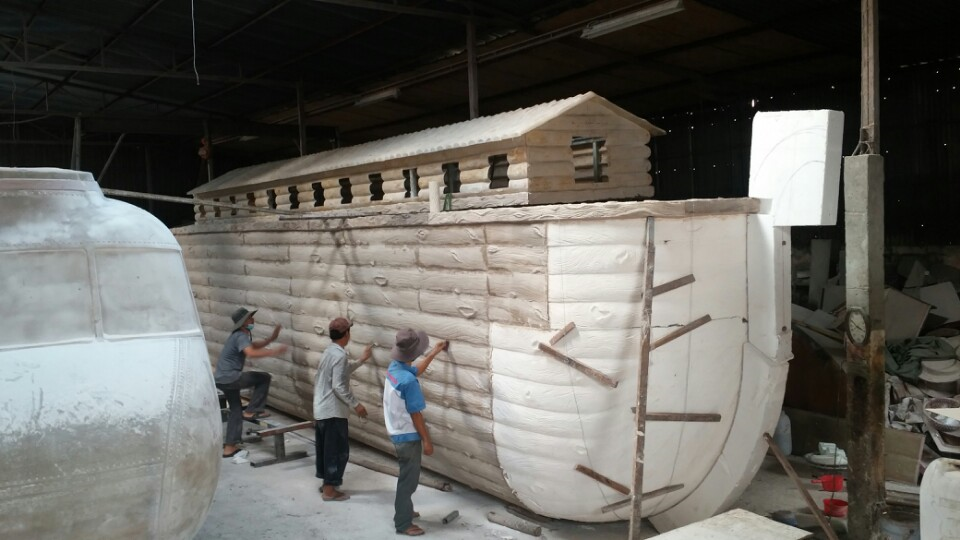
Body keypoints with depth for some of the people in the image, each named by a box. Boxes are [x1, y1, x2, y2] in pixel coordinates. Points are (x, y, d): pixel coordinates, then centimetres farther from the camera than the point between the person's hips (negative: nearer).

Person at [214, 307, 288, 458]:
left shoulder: (240, 335, 14)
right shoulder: (241, 336, -18)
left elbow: (253, 345, 31)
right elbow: (251, 353, -37)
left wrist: (271, 339, 17)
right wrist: (274, 352, -34)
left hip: (222, 378, 10)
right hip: (229, 377, -10)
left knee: (236, 410, 18)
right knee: (264, 378, -6)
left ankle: (229, 447, 22)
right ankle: (251, 411, -2)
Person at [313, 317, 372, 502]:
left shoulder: (329, 351, 10)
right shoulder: (339, 355, -20)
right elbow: (338, 386, -25)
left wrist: (361, 360, 29)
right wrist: (356, 404, -17)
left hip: (321, 409, 10)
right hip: (333, 411, -10)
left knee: (325, 448, 17)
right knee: (338, 450, -1)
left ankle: (327, 483, 28)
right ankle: (330, 490, 5)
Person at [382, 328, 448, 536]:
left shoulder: (395, 367, -1)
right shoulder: (408, 381, -29)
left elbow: (416, 370, 22)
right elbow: (415, 414, -22)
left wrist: (434, 353, 28)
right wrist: (426, 440, -13)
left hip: (398, 433, 9)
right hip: (408, 436, -9)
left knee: (407, 476, 25)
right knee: (408, 480, 4)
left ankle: (403, 511, 40)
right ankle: (403, 524, 15)